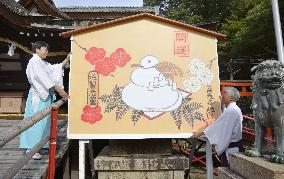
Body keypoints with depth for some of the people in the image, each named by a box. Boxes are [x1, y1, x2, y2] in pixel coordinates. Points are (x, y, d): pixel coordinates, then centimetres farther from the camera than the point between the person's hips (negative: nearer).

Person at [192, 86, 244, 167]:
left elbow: (217, 126, -18)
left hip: (230, 148, -9)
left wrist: (201, 132, -10)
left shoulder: (230, 111, -21)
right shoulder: (235, 109, 12)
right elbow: (221, 125, 16)